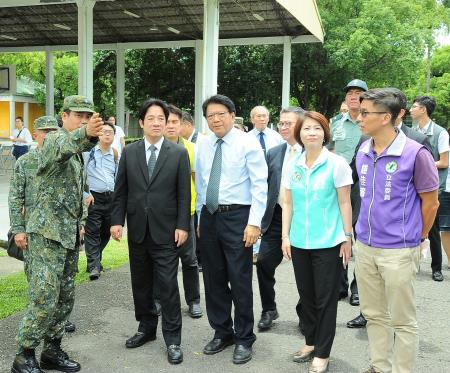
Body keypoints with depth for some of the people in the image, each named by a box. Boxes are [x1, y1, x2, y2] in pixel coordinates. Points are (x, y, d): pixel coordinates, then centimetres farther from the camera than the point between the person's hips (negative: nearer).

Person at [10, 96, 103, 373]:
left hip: (69, 235, 9)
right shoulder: (54, 140, -11)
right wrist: (86, 134, -60)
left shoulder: (77, 153, 16)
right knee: (44, 300, -8)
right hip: (47, 234, -9)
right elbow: (66, 144, -39)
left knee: (65, 298, 12)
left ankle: (52, 351, 24)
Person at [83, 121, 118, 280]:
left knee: (106, 232, 11)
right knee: (92, 232, -7)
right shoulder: (89, 152, -1)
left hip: (111, 198, 5)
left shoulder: (115, 154, 12)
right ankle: (94, 266, -7)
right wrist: (85, 194, -10)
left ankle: (95, 260, 26)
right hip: (93, 198, -5)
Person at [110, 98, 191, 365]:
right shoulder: (129, 152, 5)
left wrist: (182, 226, -8)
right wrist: (117, 220, -1)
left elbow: (184, 193, -3)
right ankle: (146, 328, 29)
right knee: (141, 283, 13)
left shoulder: (179, 153, -1)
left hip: (165, 231, -3)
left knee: (168, 285, -1)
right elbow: (121, 190, 7)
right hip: (137, 230, 3)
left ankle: (173, 339, 9)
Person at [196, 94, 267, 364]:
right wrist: (200, 218, 14)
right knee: (214, 279, 12)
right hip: (209, 217, 5)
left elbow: (260, 185, -10)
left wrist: (254, 222, -17)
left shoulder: (248, 143, -7)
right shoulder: (203, 146, 9)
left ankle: (244, 338, 16)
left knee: (240, 280, 0)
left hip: (237, 217, -5)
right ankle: (222, 332, 29)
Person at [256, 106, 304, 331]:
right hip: (276, 218, 4)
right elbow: (265, 187, 10)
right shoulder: (273, 154, 8)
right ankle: (269, 310, 22)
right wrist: (262, 219, 4)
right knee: (264, 263, 3)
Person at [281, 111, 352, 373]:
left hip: (328, 243, -4)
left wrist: (347, 238, -7)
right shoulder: (293, 165, 5)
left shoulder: (336, 164, -7)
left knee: (325, 299, 4)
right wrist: (285, 236, 4)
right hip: (299, 242, 4)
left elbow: (345, 204, -5)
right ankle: (311, 342, 33)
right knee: (306, 295, 15)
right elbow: (288, 204, 9)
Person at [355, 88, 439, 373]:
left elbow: (430, 202, -5)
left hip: (398, 251, -6)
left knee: (403, 320, 8)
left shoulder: (416, 154, -15)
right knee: (374, 315, 18)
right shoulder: (363, 152, 3)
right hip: (365, 247, 6)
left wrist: (418, 240, 5)